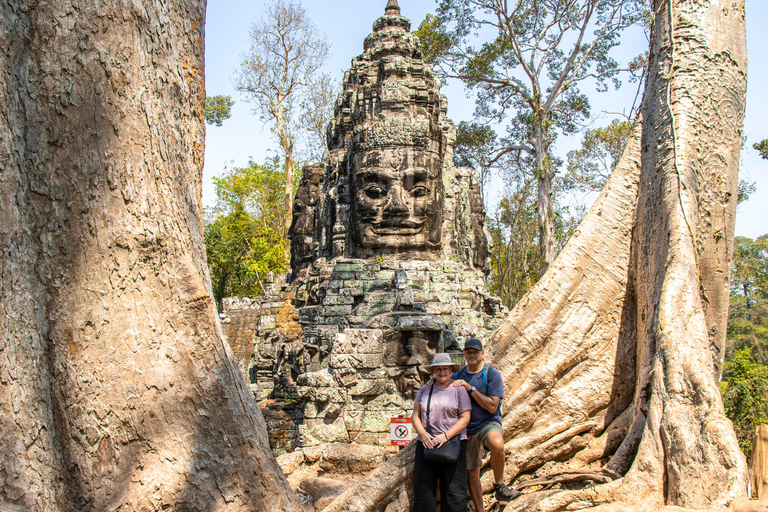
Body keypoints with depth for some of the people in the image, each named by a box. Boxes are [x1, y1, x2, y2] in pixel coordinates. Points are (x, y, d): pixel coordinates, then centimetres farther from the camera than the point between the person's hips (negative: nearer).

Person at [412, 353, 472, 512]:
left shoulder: (459, 389, 4)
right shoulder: (425, 389, 13)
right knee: (423, 489, 0)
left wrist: (445, 436, -14)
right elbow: (415, 414, 10)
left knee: (453, 491, -3)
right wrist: (422, 434, -8)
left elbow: (465, 418, -3)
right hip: (426, 444, 3)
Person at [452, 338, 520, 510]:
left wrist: (470, 388, -18)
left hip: (488, 423, -4)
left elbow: (491, 406, -14)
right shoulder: (459, 374, 8)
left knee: (497, 444, -37)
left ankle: (499, 486, -16)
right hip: (468, 429, 4)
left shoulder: (492, 375, -6)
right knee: (471, 473, 5)